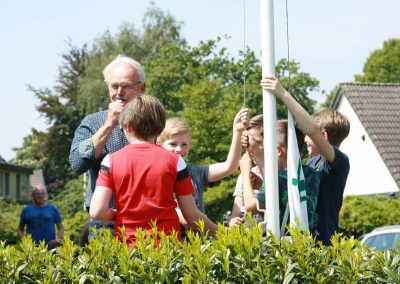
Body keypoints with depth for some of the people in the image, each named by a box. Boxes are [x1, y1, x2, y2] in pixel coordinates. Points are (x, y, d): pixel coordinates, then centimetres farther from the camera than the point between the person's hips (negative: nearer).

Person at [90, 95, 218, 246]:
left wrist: (122, 216, 10)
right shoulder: (174, 161, -1)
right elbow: (192, 215, 0)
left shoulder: (111, 161, -1)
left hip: (127, 246, 1)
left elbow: (97, 212, -9)